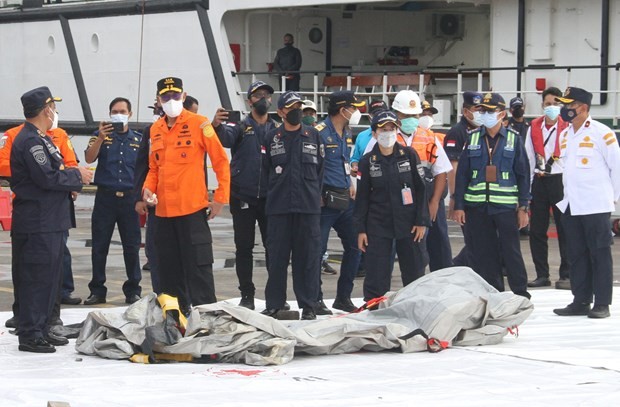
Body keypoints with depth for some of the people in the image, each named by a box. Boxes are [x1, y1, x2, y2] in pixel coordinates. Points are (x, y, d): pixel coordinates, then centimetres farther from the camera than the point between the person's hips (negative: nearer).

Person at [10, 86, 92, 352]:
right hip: (37, 223, -10)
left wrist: (71, 182, 2)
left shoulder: (41, 139, 17)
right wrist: (77, 176, -10)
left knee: (49, 277, 14)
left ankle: (41, 328, 21)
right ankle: (30, 335, -4)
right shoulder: (30, 141, -16)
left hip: (51, 220, 10)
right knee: (36, 278, -7)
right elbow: (47, 177, -23)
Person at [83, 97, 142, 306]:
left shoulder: (139, 139, 9)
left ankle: (133, 290, 11)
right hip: (105, 196, -1)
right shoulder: (101, 135, 5)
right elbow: (89, 158, -10)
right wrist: (100, 138, -24)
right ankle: (97, 290, 8)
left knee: (132, 247, 3)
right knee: (99, 246, 2)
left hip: (130, 197, 1)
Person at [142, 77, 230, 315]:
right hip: (164, 209, 6)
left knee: (198, 265, -6)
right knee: (169, 267, 9)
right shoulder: (156, 129, 12)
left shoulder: (198, 124, -4)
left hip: (193, 208, -6)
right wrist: (148, 187, 1)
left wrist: (220, 197, -7)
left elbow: (221, 161, -4)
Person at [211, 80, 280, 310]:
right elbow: (226, 138, -20)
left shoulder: (277, 130, 11)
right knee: (244, 247, 4)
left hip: (269, 197, 1)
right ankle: (247, 295, 11)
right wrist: (217, 126, -40)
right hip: (243, 197, -1)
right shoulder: (240, 127, 3)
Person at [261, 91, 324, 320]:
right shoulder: (272, 138, 7)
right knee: (277, 256, 2)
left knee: (308, 256, 0)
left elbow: (320, 168, 10)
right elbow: (265, 170, 11)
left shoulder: (313, 135, 7)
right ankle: (274, 304, 10)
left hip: (308, 206, 0)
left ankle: (308, 305, 6)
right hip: (278, 207, 0)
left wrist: (314, 194, 5)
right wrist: (275, 193, 7)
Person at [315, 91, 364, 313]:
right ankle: (315, 300, 1)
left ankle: (343, 297, 21)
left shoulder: (346, 133, 15)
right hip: (326, 201, -9)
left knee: (354, 246, 11)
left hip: (345, 200, 9)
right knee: (318, 249, -5)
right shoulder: (319, 132, -13)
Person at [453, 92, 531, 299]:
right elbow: (462, 173, 7)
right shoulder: (472, 138, 7)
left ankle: (521, 295, 5)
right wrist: (458, 205, 1)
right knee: (483, 253, 5)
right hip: (477, 206, 2)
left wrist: (523, 207, -2)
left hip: (506, 206, -2)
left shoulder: (513, 139, 2)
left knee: (511, 251, -3)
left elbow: (523, 175, 3)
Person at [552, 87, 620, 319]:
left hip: (596, 206, -7)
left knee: (599, 254, -2)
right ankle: (581, 301, 15)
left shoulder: (601, 133, -10)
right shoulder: (565, 135, 13)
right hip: (570, 206, 7)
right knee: (576, 255, 9)